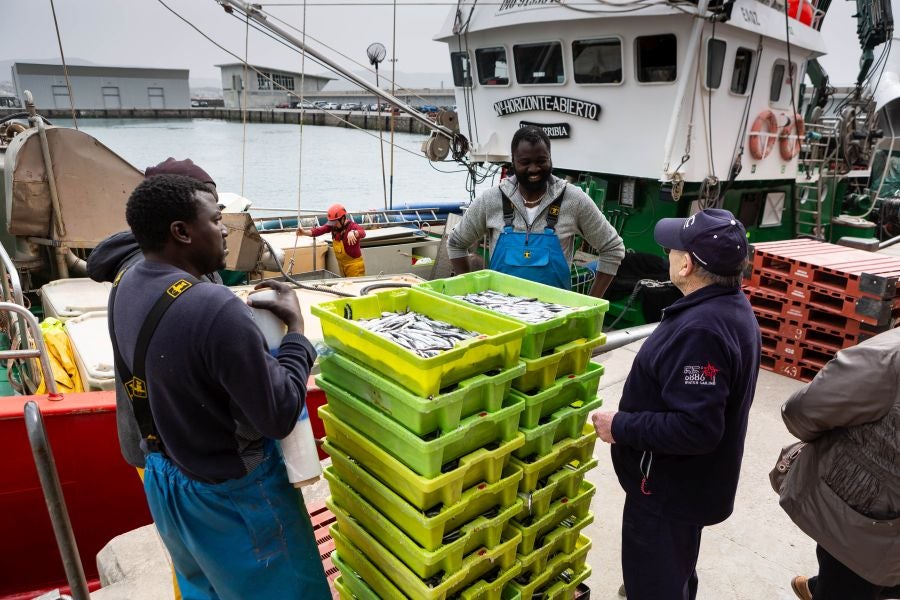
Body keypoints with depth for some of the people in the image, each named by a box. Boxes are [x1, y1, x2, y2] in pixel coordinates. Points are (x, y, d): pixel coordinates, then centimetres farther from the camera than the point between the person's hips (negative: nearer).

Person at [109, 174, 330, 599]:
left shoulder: (124, 288, -6)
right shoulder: (215, 311, -35)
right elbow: (279, 416, -28)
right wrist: (296, 329, -17)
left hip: (164, 477, 8)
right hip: (228, 496, -8)